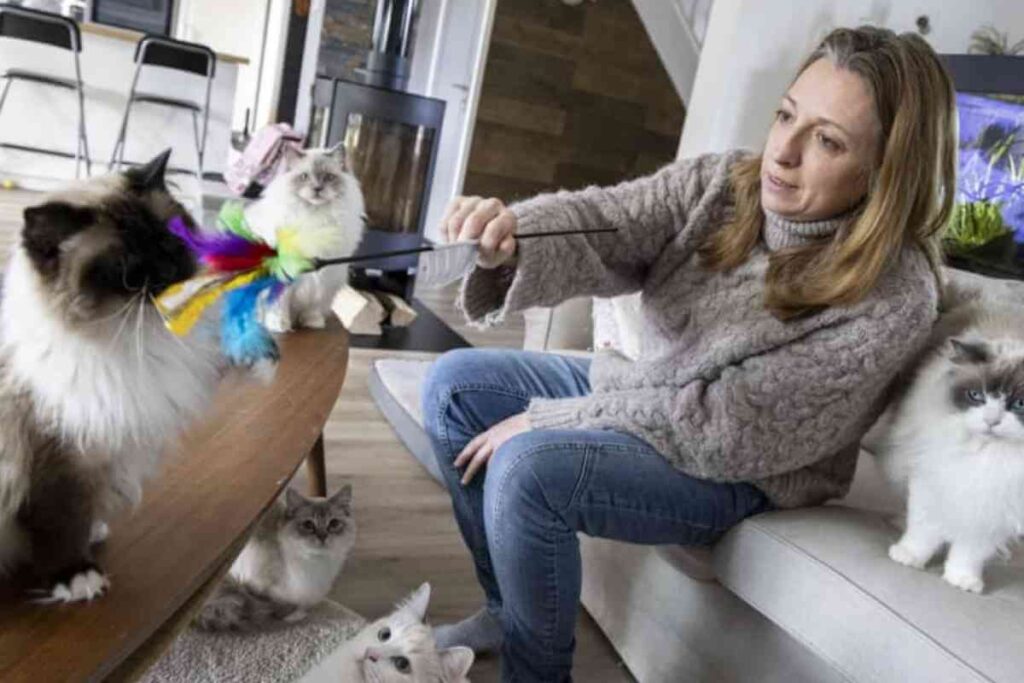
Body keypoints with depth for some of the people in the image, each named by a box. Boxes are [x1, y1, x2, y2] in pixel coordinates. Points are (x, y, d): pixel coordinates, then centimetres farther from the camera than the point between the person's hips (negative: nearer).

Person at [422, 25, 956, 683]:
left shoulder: (892, 301, -25)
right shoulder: (722, 182, -10)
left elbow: (730, 427, -26)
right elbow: (599, 222, -25)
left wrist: (548, 420, -22)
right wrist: (509, 239, -49)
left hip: (742, 475, -6)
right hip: (644, 395, 7)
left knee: (528, 466, -28)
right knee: (456, 383, 0)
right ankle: (507, 608, 16)